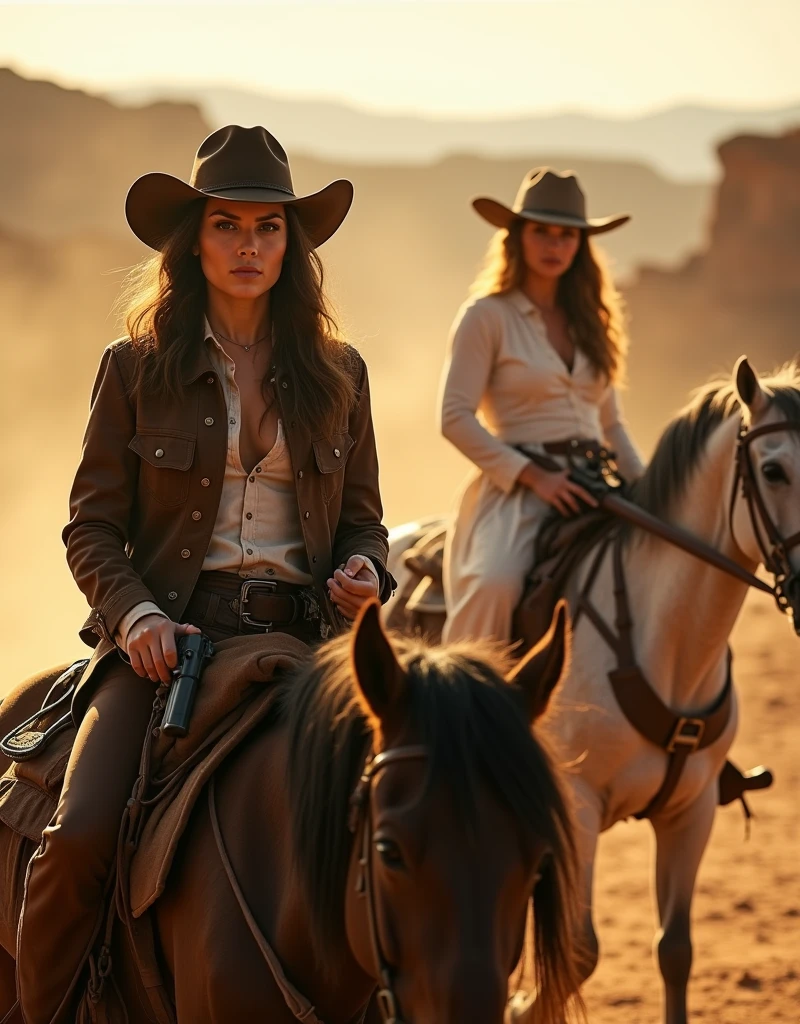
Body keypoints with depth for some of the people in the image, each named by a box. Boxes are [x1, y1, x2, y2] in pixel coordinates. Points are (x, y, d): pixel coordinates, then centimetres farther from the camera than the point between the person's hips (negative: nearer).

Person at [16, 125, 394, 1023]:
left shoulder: (337, 375, 13)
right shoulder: (135, 370, 6)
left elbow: (361, 515, 20)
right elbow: (91, 527, 4)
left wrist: (363, 571, -3)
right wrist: (135, 614, -14)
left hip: (302, 635, 2)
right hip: (168, 635, -2)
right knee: (80, 838, -23)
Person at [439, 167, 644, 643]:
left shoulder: (590, 321, 19)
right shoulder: (487, 316, 0)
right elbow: (455, 418, -8)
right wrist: (535, 476, -16)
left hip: (589, 486, 6)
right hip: (515, 489, -6)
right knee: (495, 582, -34)